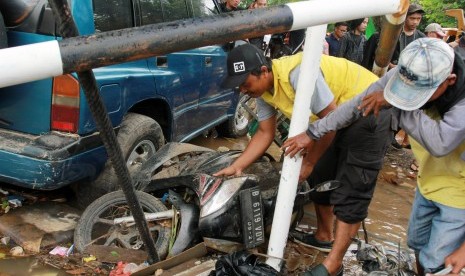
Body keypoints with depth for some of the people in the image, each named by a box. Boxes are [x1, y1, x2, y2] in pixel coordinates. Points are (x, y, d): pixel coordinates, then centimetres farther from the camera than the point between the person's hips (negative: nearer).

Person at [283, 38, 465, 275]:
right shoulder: (407, 76, -18)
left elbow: (440, 143, -47)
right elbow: (360, 102, -9)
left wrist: (393, 103, -38)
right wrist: (312, 133, -5)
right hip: (429, 181, 6)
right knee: (417, 243, 24)